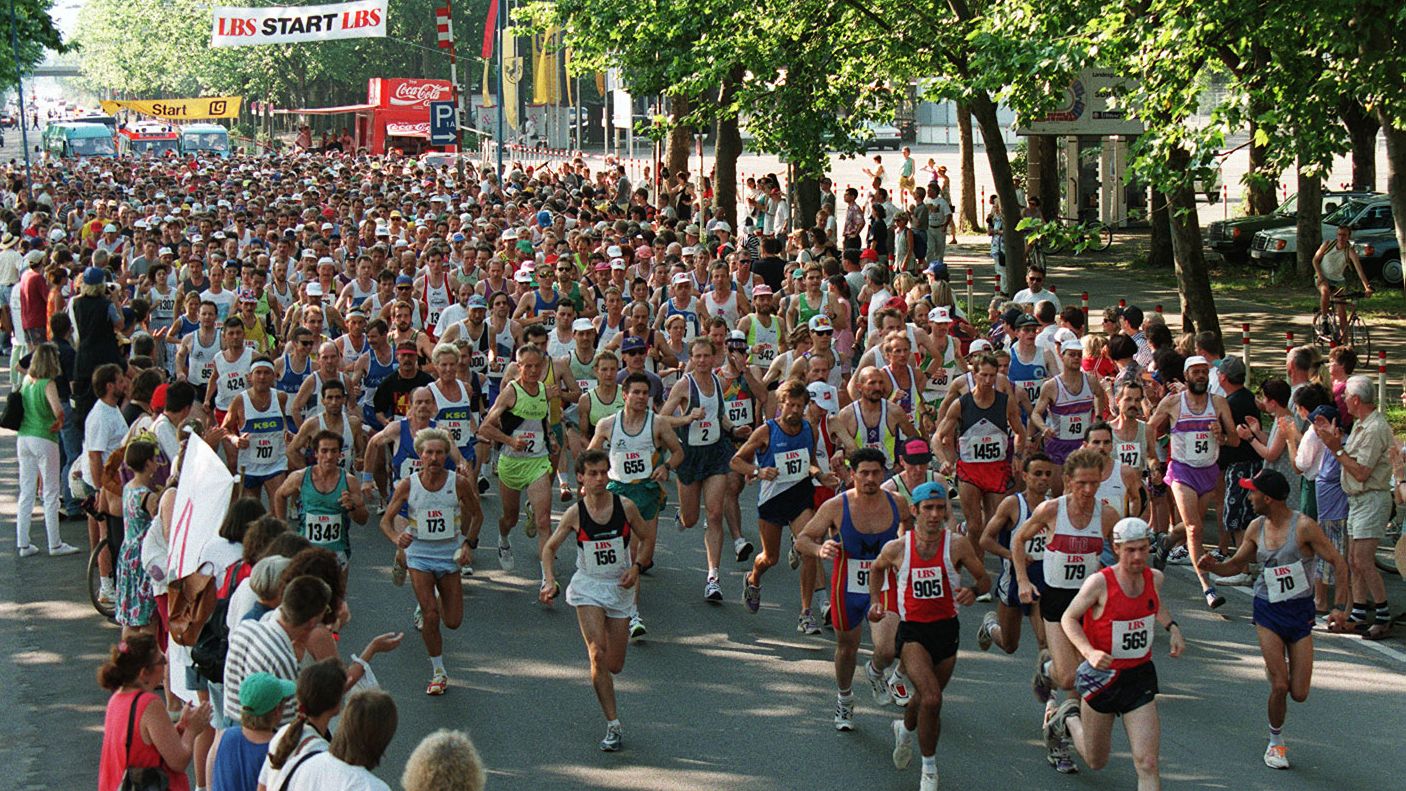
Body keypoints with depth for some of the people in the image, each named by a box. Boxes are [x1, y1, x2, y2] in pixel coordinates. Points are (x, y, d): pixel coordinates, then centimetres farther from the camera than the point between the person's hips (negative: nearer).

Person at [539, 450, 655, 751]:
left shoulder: (625, 506, -7)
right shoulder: (575, 514, -9)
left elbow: (647, 538, 7)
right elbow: (549, 547, 2)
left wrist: (636, 567, -8)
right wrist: (549, 581, -12)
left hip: (620, 587, 1)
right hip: (588, 587, -1)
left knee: (615, 665, 5)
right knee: (597, 654, -19)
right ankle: (613, 726, -14)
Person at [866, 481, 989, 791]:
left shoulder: (957, 546, -7)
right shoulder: (896, 549, -5)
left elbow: (984, 579, 3)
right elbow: (876, 569, 18)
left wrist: (973, 591, -19)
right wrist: (876, 601, 5)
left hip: (946, 629, 2)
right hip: (912, 631, -2)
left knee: (927, 699, 18)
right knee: (931, 698, -21)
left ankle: (906, 728, 54)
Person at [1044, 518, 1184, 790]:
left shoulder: (1154, 578, -2)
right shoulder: (1100, 583, -18)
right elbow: (1068, 618, -8)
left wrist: (1173, 628, 7)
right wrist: (1089, 652, -23)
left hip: (1140, 676, 3)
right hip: (1101, 676, -3)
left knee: (1147, 764, -11)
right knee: (1096, 761, 17)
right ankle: (1069, 719, 48)